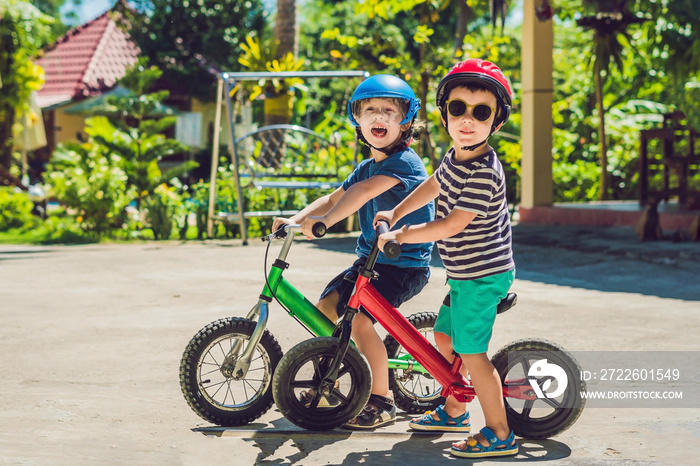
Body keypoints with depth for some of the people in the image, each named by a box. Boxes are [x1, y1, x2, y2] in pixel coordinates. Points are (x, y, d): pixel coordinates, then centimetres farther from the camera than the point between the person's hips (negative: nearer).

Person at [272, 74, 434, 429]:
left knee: (358, 318, -23)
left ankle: (382, 401, -10)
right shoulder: (365, 168, 12)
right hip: (370, 258, 9)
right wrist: (295, 220, -3)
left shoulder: (405, 161, -17)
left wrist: (325, 221, -41)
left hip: (405, 264, -9)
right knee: (324, 308, 4)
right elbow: (334, 198, 13)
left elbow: (365, 190, -33)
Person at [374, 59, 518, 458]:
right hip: (466, 274, 10)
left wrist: (401, 235, -17)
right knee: (444, 336, 21)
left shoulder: (483, 172, -25)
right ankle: (454, 411, 39)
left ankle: (500, 434, 4)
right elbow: (434, 186, 25)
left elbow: (452, 224, -26)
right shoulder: (456, 156, 5)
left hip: (482, 275, -10)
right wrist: (395, 214, 27)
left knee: (471, 351, -6)